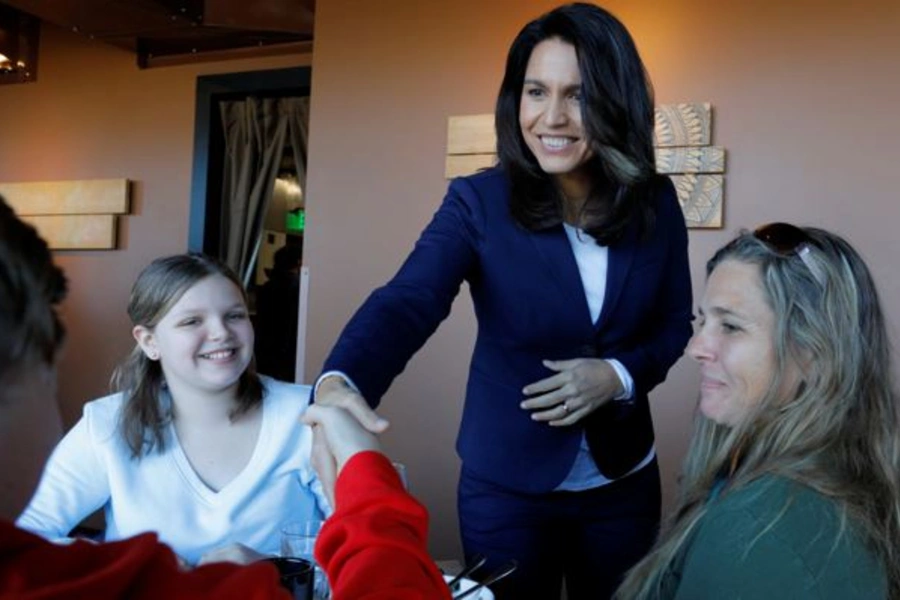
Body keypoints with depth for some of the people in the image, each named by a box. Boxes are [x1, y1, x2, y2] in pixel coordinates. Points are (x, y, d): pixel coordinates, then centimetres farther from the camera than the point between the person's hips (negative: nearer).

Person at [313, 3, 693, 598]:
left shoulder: (655, 203, -7)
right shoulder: (478, 202, -15)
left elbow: (675, 325, 3)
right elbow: (404, 304, -29)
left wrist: (619, 375, -18)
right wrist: (340, 384, -48)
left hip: (625, 480, 3)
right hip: (506, 485, -2)